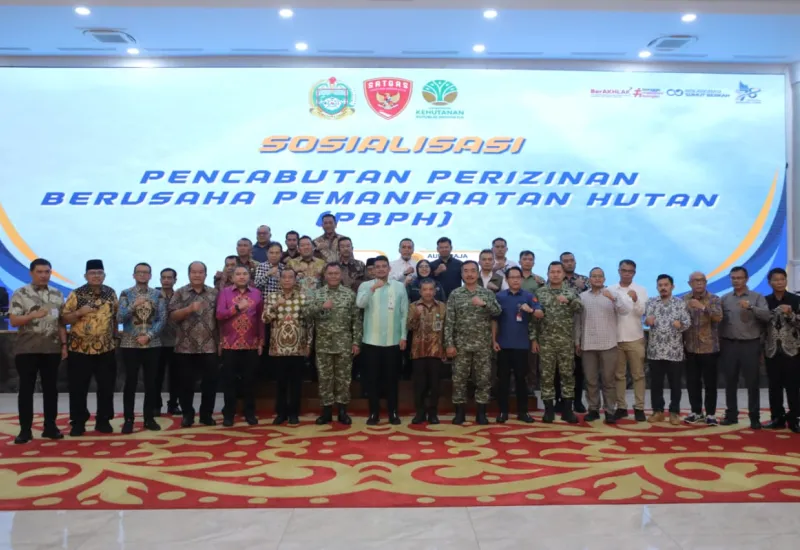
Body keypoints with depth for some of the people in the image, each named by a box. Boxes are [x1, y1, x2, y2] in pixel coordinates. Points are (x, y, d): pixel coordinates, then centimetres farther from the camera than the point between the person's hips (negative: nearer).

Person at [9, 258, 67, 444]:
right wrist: (34, 315, -20)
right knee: (26, 389, 3)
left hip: (52, 349, 3)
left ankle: (50, 427, 16)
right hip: (26, 350, -3)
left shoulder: (57, 294, 8)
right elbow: (13, 321, -5)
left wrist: (64, 345, 5)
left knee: (50, 388, 7)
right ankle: (25, 430, 11)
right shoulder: (20, 293, -2)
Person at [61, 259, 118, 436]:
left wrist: (115, 336, 11)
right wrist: (80, 312, -21)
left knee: (106, 387, 7)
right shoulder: (76, 294, -5)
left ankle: (103, 420, 18)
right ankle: (78, 422, 15)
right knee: (78, 388, 3)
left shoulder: (111, 293, 6)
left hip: (106, 349, 3)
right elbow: (64, 319, -5)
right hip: (80, 349, -3)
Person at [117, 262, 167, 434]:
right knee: (130, 382, 1)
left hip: (152, 344, 2)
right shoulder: (126, 294, 2)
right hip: (130, 344, -2)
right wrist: (133, 305, -22)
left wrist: (148, 335, -11)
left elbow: (162, 319, 0)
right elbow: (120, 318, -7)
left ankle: (149, 418, 15)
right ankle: (128, 419, 11)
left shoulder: (158, 295, 5)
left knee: (151, 382, 5)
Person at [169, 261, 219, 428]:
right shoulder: (180, 293, 3)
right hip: (186, 347, -1)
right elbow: (172, 316, -5)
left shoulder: (214, 293, 7)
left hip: (209, 347, 1)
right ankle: (187, 414, 19)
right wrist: (189, 308, -20)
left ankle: (206, 414, 16)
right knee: (187, 382, 6)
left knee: (210, 381, 4)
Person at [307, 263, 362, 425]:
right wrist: (321, 306, -24)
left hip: (344, 344, -1)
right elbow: (308, 314, -7)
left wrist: (356, 341, -4)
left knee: (343, 377, 5)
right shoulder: (317, 294, 4)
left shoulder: (350, 294, 2)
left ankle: (343, 411, 16)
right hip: (323, 344, 1)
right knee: (325, 377, 6)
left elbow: (356, 319, 1)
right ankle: (326, 411, 16)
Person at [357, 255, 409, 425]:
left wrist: (403, 336, -1)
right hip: (371, 341, 0)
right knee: (373, 378, 6)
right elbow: (360, 304, -16)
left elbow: (404, 313, 3)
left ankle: (393, 412, 18)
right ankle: (374, 413, 16)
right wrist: (373, 289, -26)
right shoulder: (365, 285, 2)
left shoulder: (399, 286, 3)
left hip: (393, 341, 0)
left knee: (392, 377, 8)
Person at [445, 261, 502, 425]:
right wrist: (449, 343, -7)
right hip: (461, 345, -1)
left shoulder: (488, 293, 6)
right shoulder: (455, 294, 2)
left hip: (483, 345, 1)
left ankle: (481, 413, 14)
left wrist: (484, 303, -26)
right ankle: (460, 412, 15)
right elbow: (449, 321, -1)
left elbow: (498, 312, -8)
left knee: (483, 379, 4)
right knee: (459, 379, 4)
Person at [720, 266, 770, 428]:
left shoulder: (757, 297, 2)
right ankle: (731, 414, 17)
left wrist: (750, 307, -28)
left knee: (752, 382, 1)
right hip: (729, 345, 2)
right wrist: (719, 344, -1)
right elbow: (719, 321, 6)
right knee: (730, 382, 7)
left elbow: (767, 316, -13)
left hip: (750, 345, -2)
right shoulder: (724, 299, 9)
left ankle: (755, 417, 9)